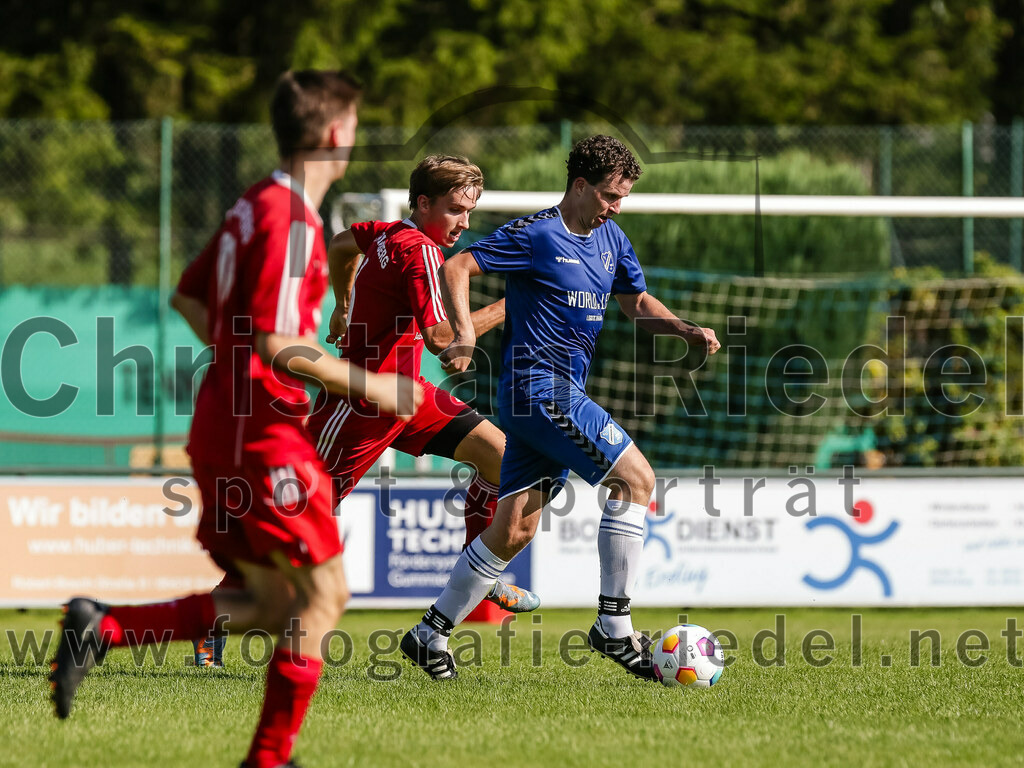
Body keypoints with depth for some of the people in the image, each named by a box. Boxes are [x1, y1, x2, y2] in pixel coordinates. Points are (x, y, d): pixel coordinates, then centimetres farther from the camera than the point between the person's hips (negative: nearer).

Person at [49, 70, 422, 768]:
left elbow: (189, 298, 23)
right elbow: (274, 341, -22)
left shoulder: (253, 206, 13)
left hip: (222, 423, 9)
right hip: (264, 434, -9)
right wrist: (365, 384, -14)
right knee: (324, 594, 0)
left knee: (271, 604, 12)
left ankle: (101, 627, 4)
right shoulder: (290, 219, -16)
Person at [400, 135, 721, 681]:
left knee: (515, 528, 6)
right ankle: (614, 628, -11)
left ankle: (430, 636, 14)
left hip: (561, 394, 9)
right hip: (537, 385, -9)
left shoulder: (610, 239, 15)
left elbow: (637, 303, 25)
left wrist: (686, 330, 7)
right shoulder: (536, 235, -10)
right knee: (636, 477, -14)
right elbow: (455, 268, -13)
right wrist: (465, 335, -27)